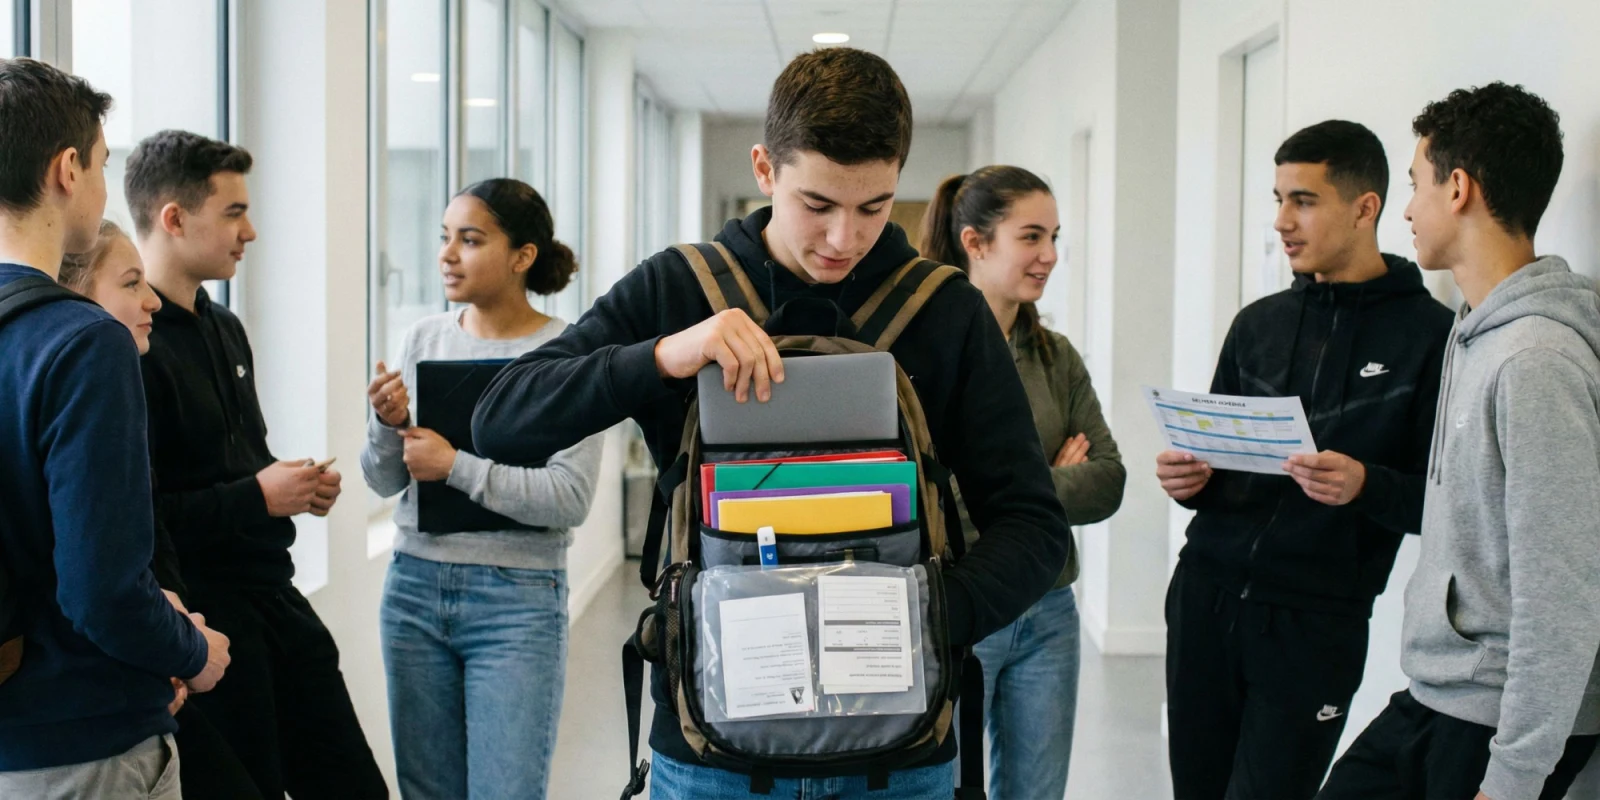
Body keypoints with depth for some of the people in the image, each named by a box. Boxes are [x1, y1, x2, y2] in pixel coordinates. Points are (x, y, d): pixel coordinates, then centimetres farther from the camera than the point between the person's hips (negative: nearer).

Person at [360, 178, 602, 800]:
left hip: (517, 597, -5)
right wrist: (388, 426, -11)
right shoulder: (425, 339, 6)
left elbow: (571, 498, -17)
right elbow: (384, 483, 9)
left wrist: (455, 466, -17)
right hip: (416, 585, 5)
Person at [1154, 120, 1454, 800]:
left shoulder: (1429, 334, -4)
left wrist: (1365, 487, -23)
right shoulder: (1258, 323, 11)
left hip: (1315, 621, -5)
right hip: (1205, 595, 5)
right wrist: (1189, 479, -4)